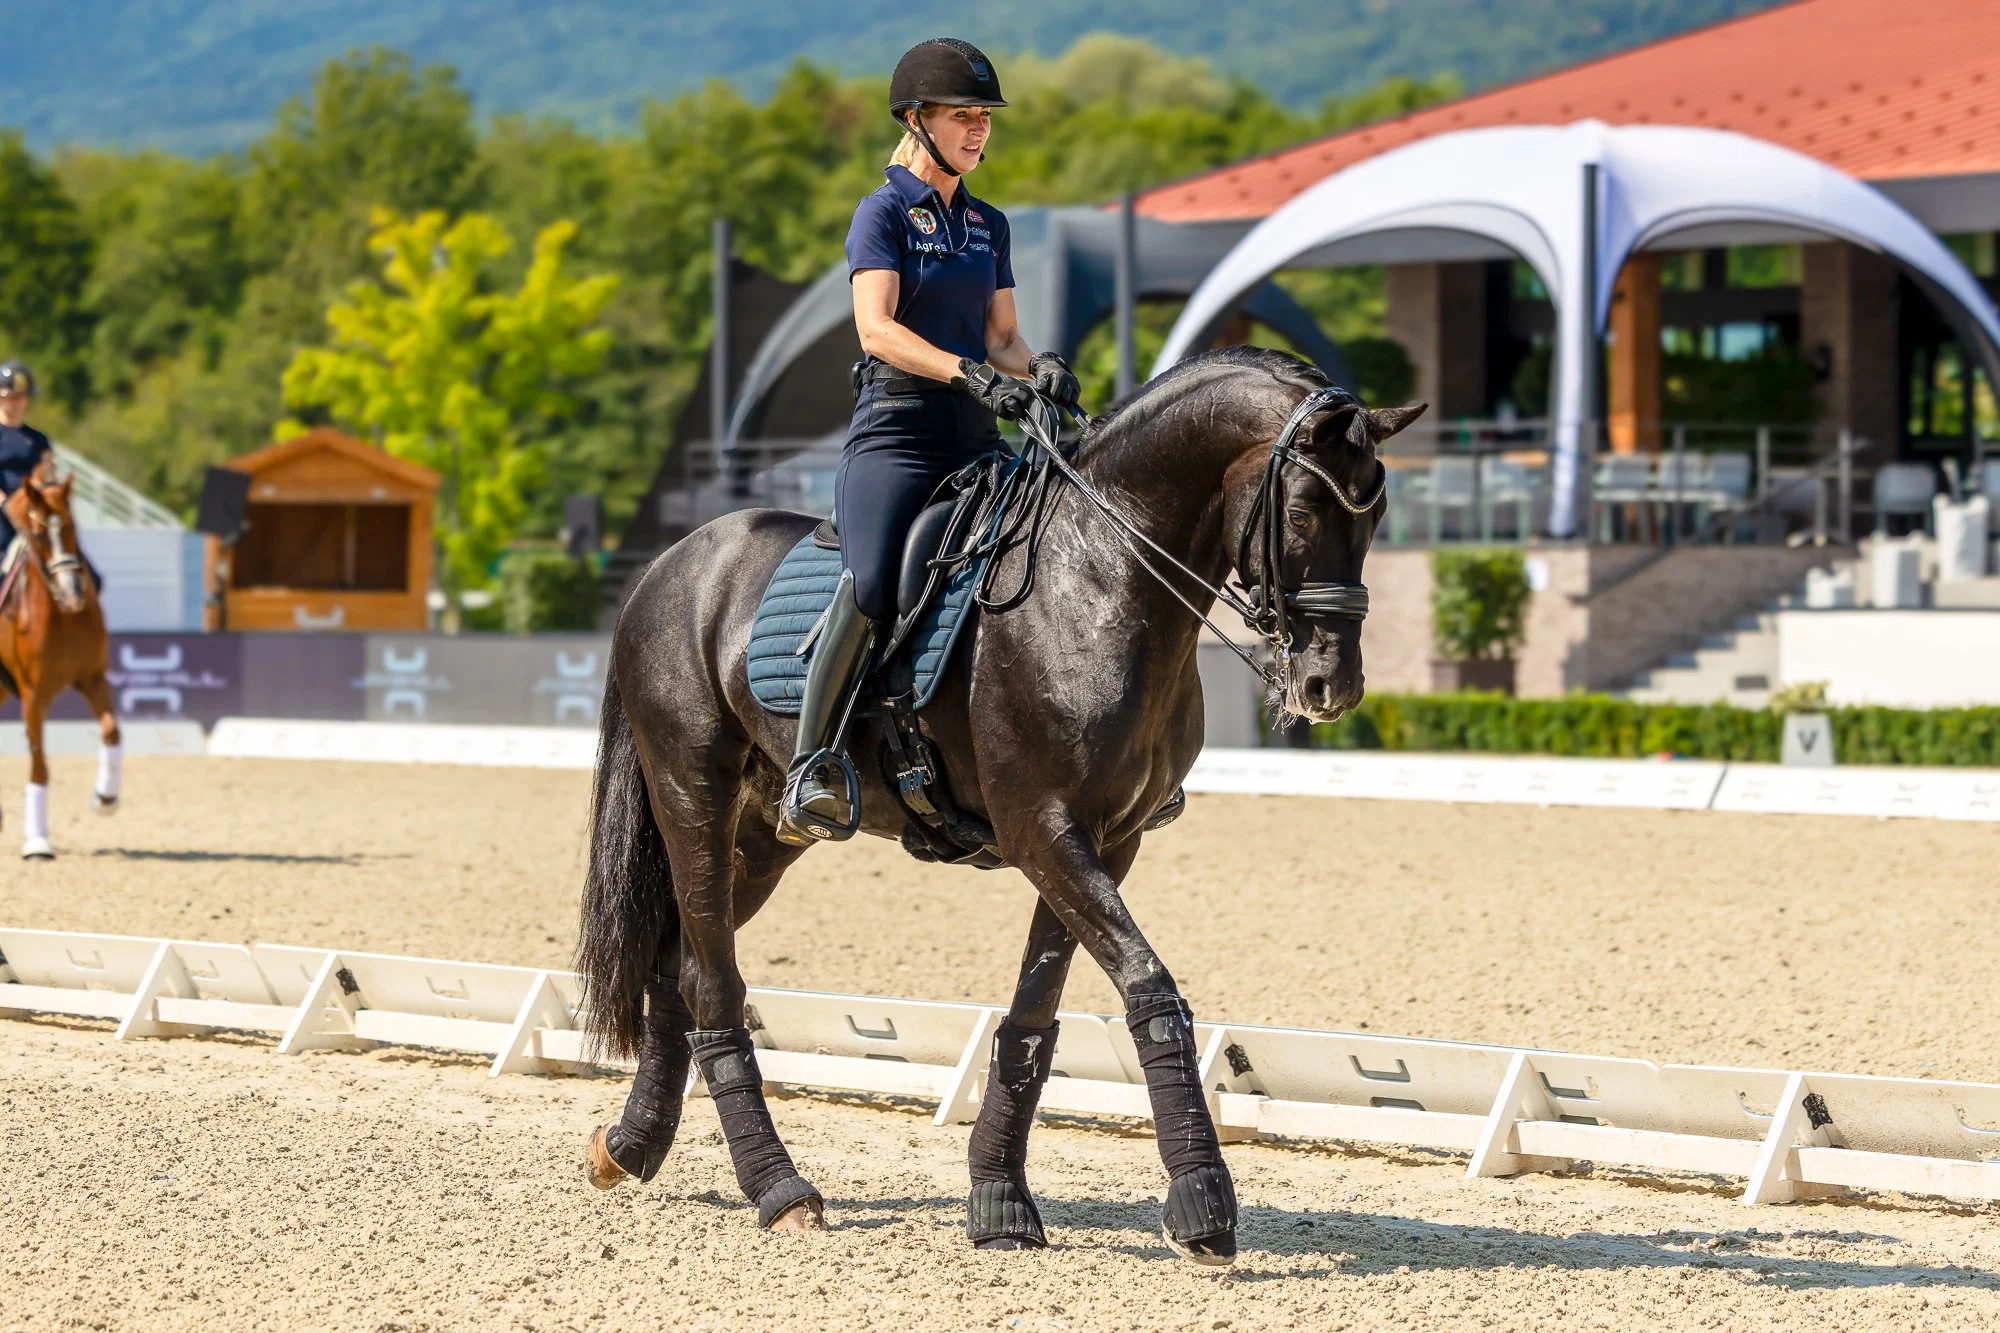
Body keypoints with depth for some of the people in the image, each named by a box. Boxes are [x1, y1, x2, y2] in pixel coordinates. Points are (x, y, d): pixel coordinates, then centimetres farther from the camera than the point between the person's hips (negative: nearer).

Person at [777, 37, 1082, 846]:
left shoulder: (989, 226, 18)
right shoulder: (884, 213, -2)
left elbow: (1001, 333, 16)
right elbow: (876, 328, -15)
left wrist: (1036, 370, -8)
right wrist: (970, 372, -28)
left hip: (976, 438, 7)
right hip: (895, 428, -7)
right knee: (870, 588, -27)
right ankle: (811, 768, -25)